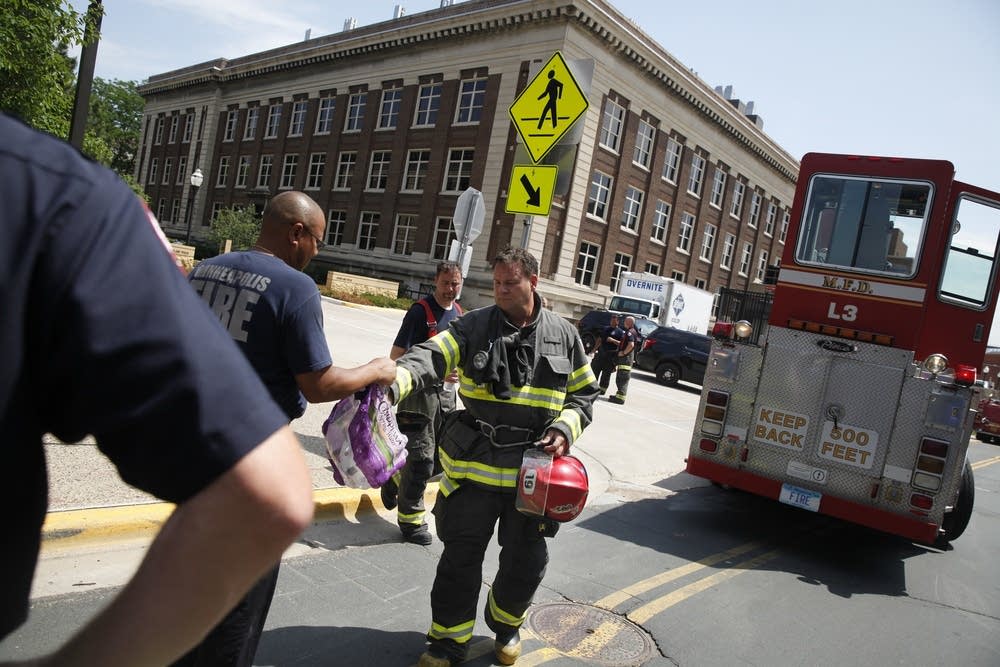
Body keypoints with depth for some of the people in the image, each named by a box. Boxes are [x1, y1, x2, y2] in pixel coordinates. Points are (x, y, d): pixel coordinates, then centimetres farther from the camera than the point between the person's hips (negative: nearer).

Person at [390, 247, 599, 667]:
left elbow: (584, 393, 11)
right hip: (475, 466, -1)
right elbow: (431, 357, -19)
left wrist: (566, 428, -8)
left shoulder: (563, 335, 3)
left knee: (526, 561, 16)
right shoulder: (473, 325, -4)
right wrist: (393, 380, -40)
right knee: (461, 557, 7)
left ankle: (505, 625, 44)